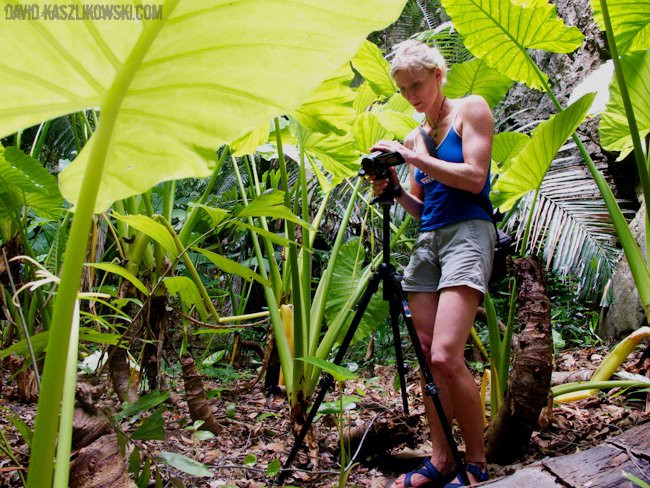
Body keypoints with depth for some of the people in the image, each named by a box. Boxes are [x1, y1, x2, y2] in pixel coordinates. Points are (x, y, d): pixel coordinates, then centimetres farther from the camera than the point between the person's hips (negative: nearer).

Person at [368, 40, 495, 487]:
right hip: (427, 240, 7)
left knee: (445, 357, -20)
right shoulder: (415, 138, 19)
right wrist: (395, 190, 3)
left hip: (468, 233, -7)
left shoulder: (471, 109, 3)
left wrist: (414, 157, -9)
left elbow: (474, 178, -9)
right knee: (427, 357, 1)